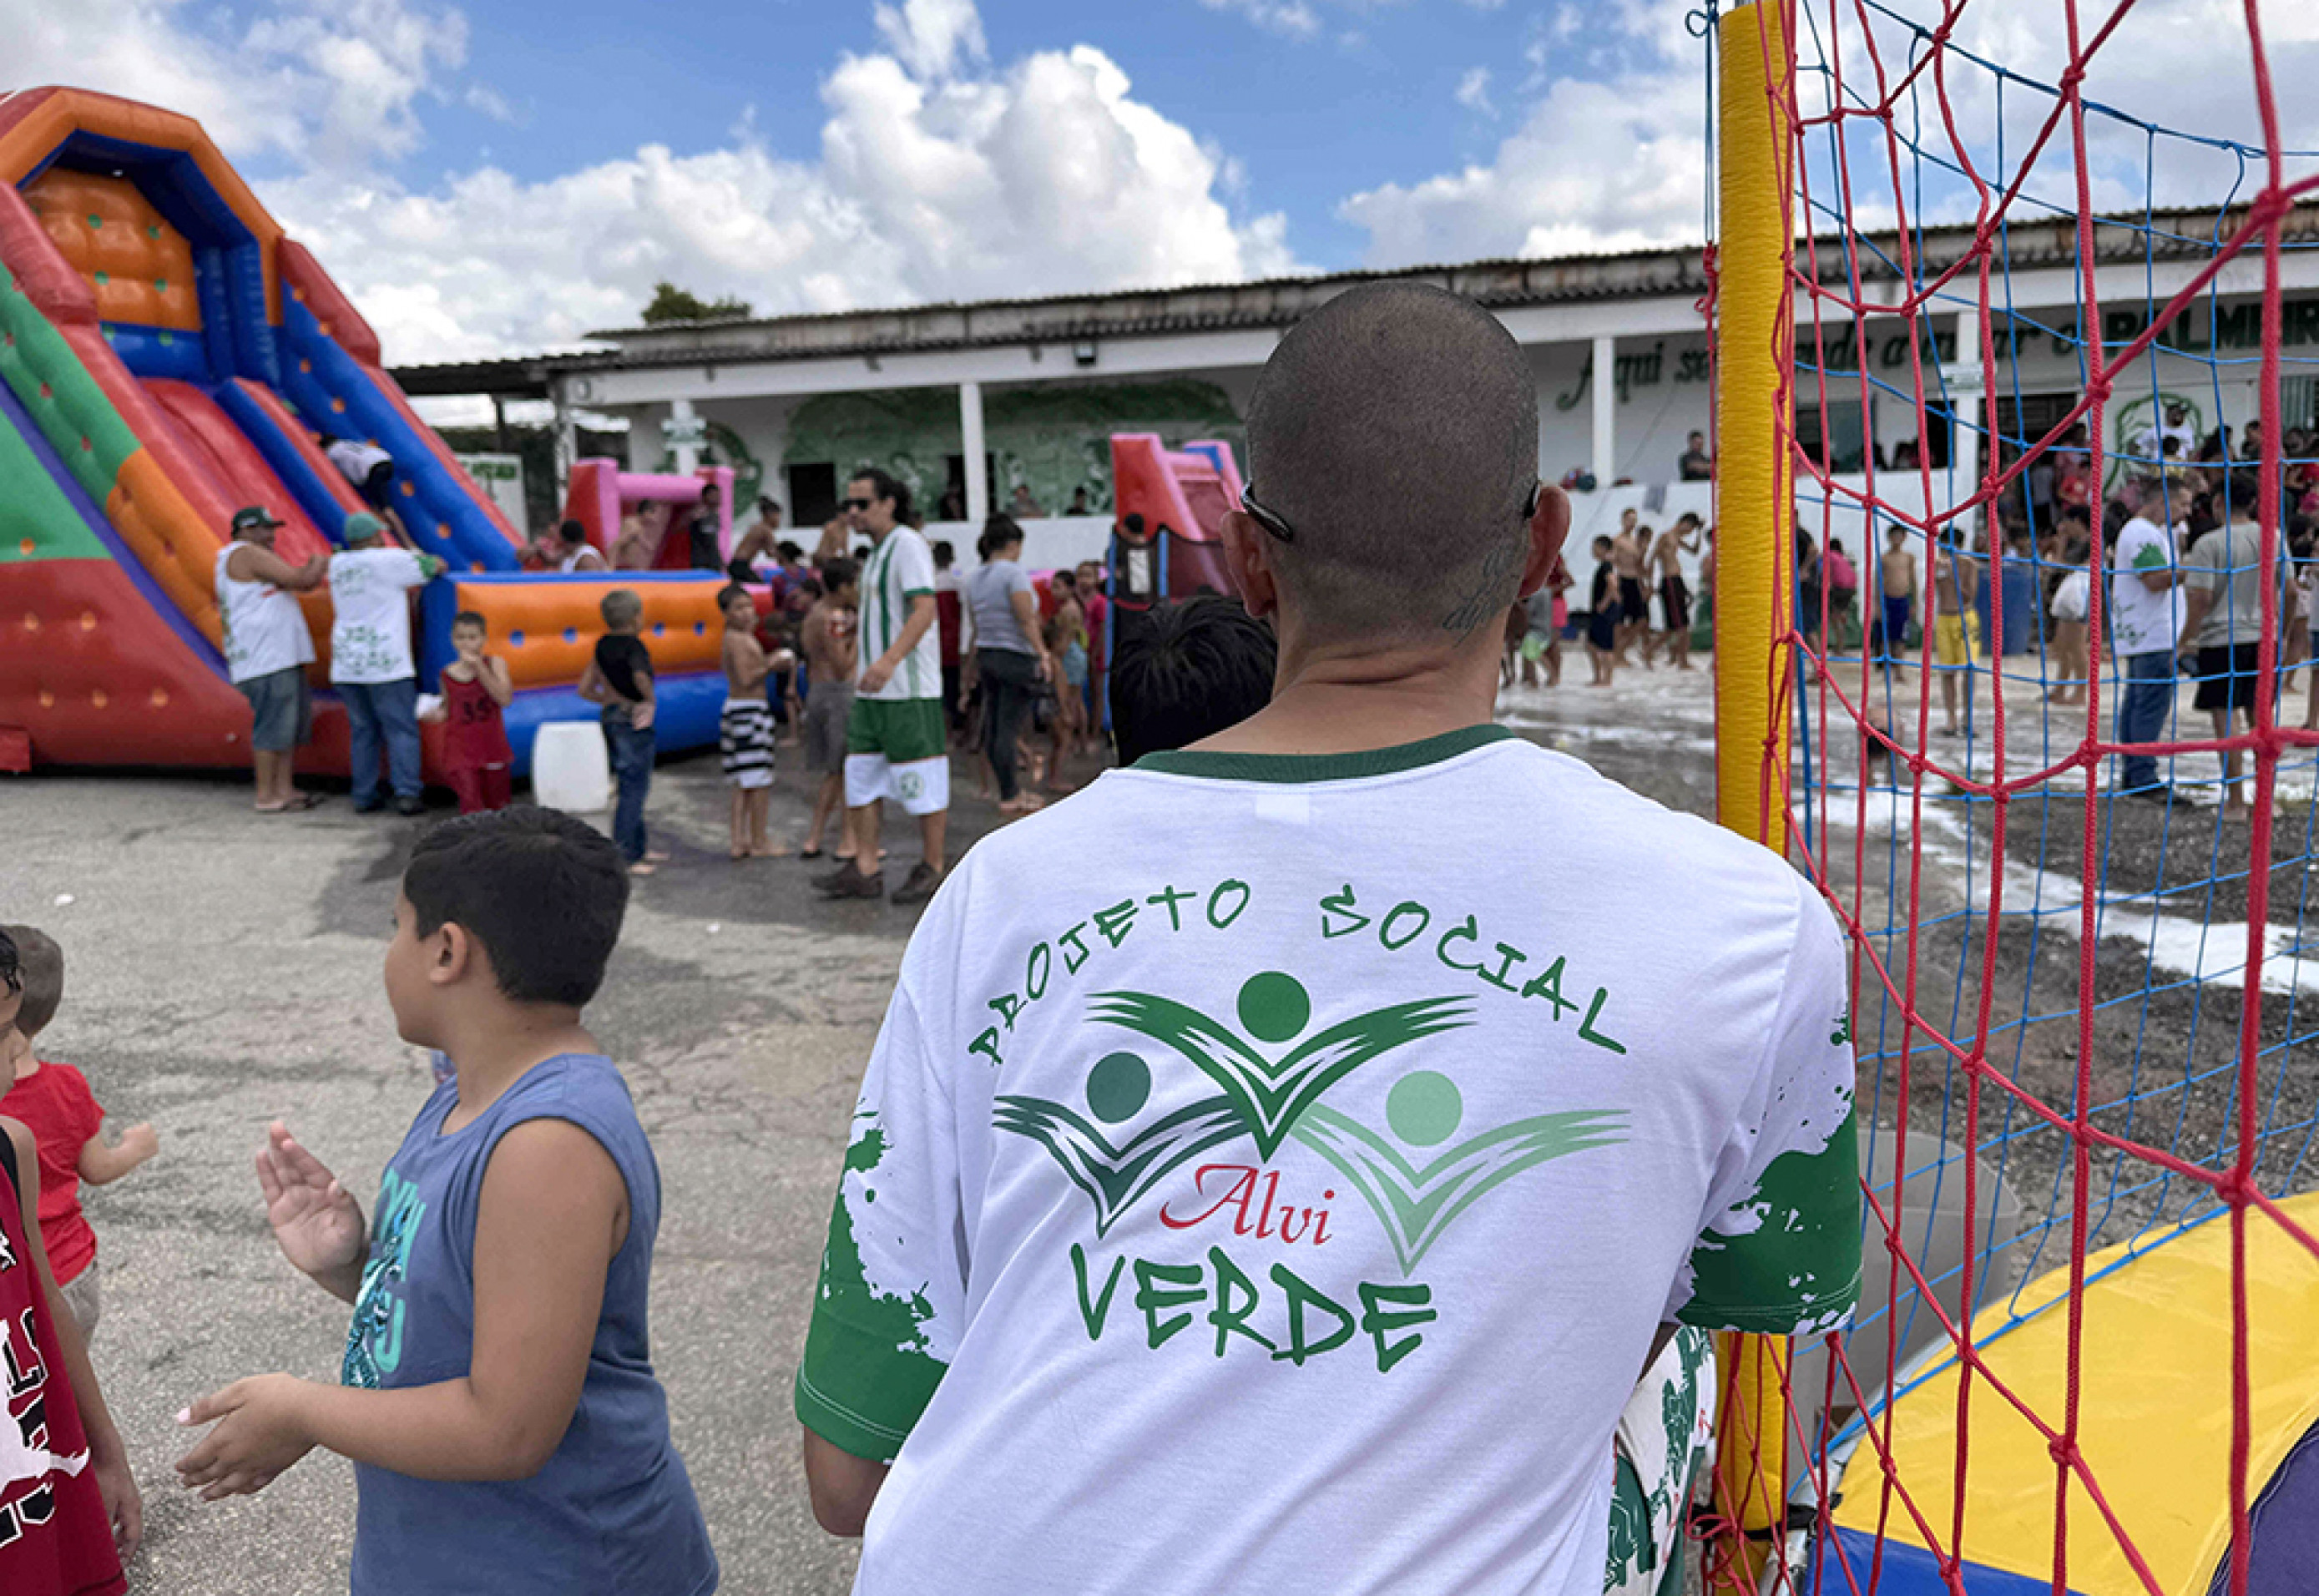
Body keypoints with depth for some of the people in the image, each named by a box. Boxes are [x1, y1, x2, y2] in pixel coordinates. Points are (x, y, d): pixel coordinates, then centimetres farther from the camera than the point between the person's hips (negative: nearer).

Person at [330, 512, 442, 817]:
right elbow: (438, 566, 1)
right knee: (402, 729, -2)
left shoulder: (337, 563, 12)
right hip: (385, 664, -6)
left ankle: (364, 797, 9)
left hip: (346, 664, 6)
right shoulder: (389, 560, -6)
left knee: (362, 731, 11)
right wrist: (429, 561, 25)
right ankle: (407, 794, -9)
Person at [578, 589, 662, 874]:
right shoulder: (633, 645, -14)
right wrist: (650, 700, -18)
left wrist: (612, 700, 10)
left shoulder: (603, 645, 9)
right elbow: (640, 676, -34)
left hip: (611, 719, 8)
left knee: (631, 786, 18)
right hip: (634, 722, -8)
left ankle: (639, 848, 28)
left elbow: (585, 689, 9)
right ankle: (623, 858, -1)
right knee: (634, 789, -3)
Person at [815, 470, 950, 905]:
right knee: (860, 777, 8)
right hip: (872, 690, 10)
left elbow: (924, 609, -22)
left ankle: (932, 869, 8)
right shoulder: (876, 552, 19)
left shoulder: (907, 545, -10)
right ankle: (865, 869, 13)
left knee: (922, 782, -2)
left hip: (909, 689, -10)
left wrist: (889, 660, -33)